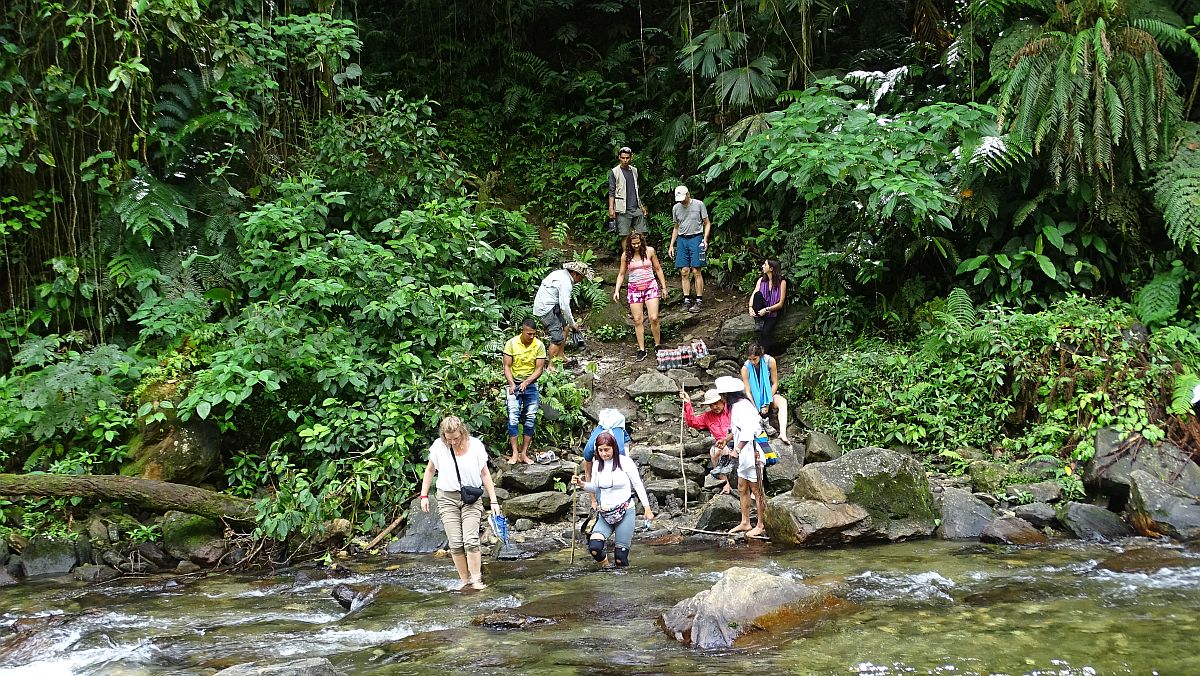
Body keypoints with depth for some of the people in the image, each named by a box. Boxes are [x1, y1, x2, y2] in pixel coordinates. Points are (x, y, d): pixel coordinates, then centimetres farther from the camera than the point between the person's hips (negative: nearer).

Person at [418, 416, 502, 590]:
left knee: (471, 540, -13)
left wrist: (494, 501, -1)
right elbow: (430, 470, 10)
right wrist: (424, 495, 6)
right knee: (456, 544, -3)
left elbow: (485, 474, 0)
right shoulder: (439, 447, -5)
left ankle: (476, 580, -8)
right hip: (447, 498, 1)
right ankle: (464, 581, 6)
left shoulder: (476, 446, -7)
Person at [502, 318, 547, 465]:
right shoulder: (511, 343, -8)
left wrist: (526, 382, -19)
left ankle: (524, 453, 5)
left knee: (531, 419, -1)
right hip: (514, 383, -1)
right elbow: (507, 366, -6)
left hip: (531, 384, 1)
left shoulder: (539, 345, -6)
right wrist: (511, 384, -19)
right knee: (513, 417, -12)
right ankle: (515, 453, -11)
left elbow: (539, 369, -6)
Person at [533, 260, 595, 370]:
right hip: (545, 310, -11)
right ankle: (550, 366, -7)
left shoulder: (561, 273, 10)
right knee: (558, 338, -11)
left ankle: (560, 354, 33)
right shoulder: (566, 282, -21)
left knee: (565, 326, 22)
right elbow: (565, 306, -22)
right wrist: (572, 323, -11)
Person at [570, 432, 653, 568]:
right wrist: (582, 484, -3)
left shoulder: (625, 462, -6)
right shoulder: (597, 464, 5)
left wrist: (647, 508, -2)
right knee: (594, 547, -19)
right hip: (605, 514, 3)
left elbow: (638, 486, 0)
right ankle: (605, 567, 9)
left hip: (625, 512, -3)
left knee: (620, 557, -3)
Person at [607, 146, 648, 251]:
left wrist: (642, 206, 19)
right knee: (625, 236, -3)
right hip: (623, 210, -5)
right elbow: (611, 192, -3)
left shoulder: (634, 170, 15)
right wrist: (611, 209, -13)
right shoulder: (614, 172, -1)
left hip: (637, 209, 5)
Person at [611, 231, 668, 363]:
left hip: (650, 286, -1)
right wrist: (616, 290, -1)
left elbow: (658, 269, 9)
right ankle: (641, 350, 6)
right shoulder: (626, 255, 1)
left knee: (654, 318, -10)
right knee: (638, 320, 0)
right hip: (634, 289, 1)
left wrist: (664, 287, 9)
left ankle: (657, 346, 5)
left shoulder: (649, 251, -1)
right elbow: (621, 274, 9)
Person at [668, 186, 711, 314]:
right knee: (684, 272, -1)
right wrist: (671, 246, 16)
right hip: (682, 239, 4)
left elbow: (707, 223, 4)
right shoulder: (676, 208, 12)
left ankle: (699, 301, -5)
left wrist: (705, 239, -9)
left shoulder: (699, 205, -1)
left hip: (696, 238, -4)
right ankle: (687, 300, 3)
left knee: (696, 271, -8)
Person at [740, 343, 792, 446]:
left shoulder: (770, 361, -16)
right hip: (755, 398, 0)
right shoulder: (746, 368, -17)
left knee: (782, 402, -32)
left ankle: (783, 433, -48)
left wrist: (768, 404, -14)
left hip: (770, 393, 0)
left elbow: (775, 383, -9)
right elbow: (748, 391, -15)